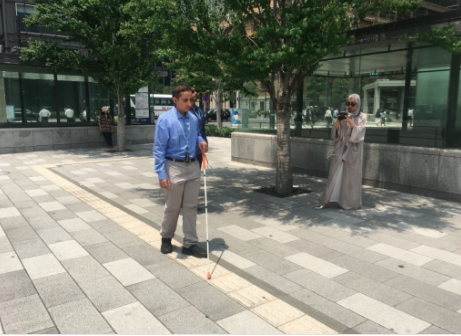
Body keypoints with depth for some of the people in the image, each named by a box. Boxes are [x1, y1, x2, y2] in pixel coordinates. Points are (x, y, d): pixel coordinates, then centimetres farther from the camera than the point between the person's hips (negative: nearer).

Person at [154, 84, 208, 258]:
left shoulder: (193, 119, 4)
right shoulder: (165, 119, -12)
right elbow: (159, 149, -12)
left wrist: (201, 141, -1)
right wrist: (162, 174, -17)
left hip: (193, 166, 5)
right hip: (175, 167, -5)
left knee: (191, 207, 9)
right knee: (172, 207, 8)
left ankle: (190, 244, 19)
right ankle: (166, 238, 33)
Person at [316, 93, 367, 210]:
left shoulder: (362, 117, 2)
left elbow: (359, 133, -11)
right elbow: (335, 134, 4)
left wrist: (350, 122, -21)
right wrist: (337, 122, -13)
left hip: (353, 151, -2)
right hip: (340, 149, 2)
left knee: (351, 176, 2)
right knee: (335, 175, 1)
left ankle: (351, 202, 12)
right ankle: (326, 201, 2)